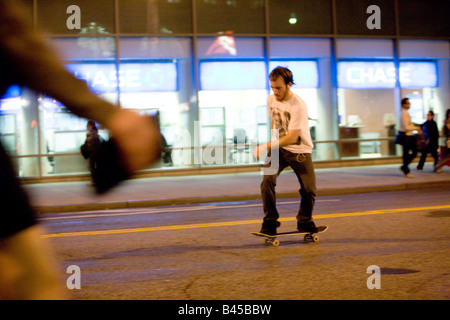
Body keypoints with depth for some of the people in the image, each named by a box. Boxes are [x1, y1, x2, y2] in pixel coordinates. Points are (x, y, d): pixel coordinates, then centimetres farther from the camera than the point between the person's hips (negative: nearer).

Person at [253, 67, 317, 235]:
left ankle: (304, 221, 20)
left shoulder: (298, 106, -23)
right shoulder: (271, 99, -1)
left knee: (309, 190, -8)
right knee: (267, 179, -21)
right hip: (278, 148, 4)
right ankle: (270, 222, -10)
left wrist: (266, 147, -30)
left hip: (300, 150, -4)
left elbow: (292, 137, -27)